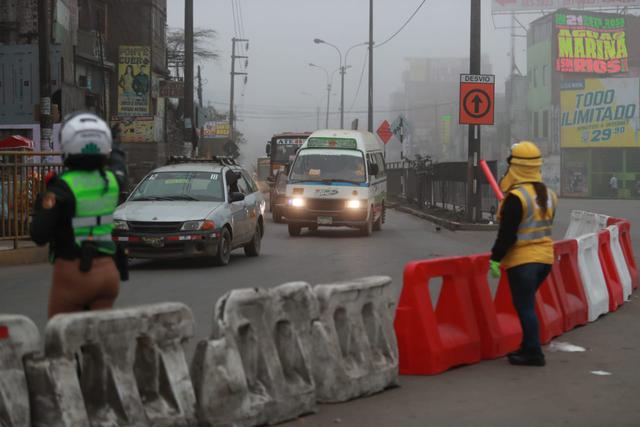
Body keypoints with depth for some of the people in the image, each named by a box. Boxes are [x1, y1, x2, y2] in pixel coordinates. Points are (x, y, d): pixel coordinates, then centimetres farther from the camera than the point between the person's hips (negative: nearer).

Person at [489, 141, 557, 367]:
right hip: (545, 256, 8)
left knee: (524, 306, -2)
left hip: (522, 260, -8)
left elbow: (507, 234, -18)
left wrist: (495, 258, -11)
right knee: (527, 304, 19)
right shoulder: (548, 195, 8)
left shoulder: (516, 198, -17)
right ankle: (528, 348, 24)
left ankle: (533, 353, -1)